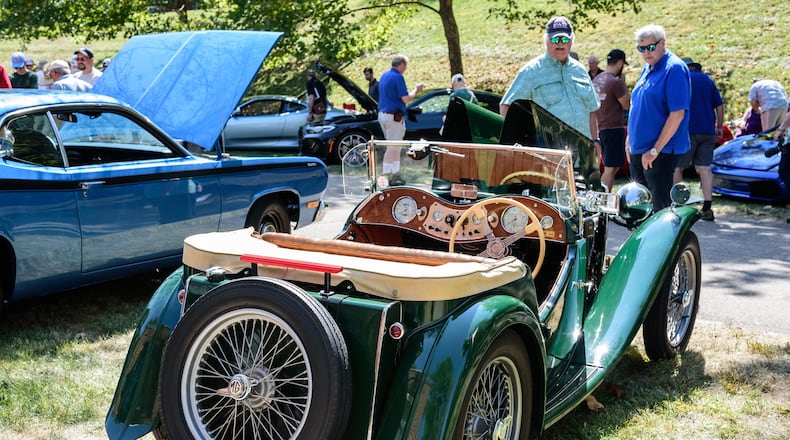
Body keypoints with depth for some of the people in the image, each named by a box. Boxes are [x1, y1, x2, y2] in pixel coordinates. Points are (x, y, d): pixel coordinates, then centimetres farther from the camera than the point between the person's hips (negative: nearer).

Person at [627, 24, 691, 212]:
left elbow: (678, 113, -20)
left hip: (661, 151, -9)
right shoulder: (648, 68, 14)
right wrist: (631, 137, 17)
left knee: (661, 207, -6)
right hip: (639, 150, 9)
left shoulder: (674, 68, -13)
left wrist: (655, 150, -20)